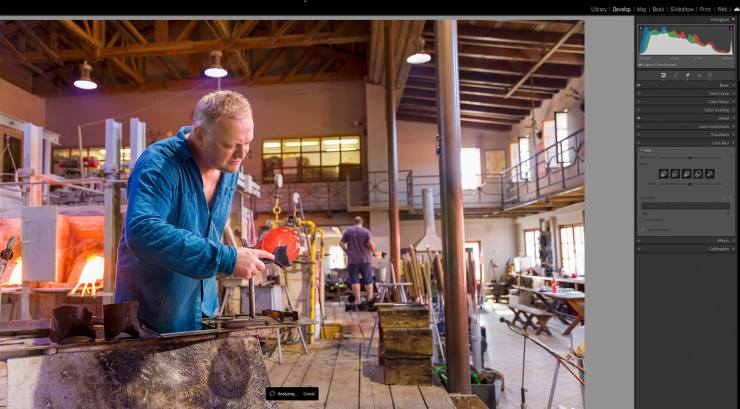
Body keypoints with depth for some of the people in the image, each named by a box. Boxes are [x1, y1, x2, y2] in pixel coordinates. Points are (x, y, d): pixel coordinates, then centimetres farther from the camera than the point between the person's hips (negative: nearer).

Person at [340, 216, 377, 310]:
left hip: (352, 260, 1)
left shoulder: (348, 231, 5)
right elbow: (371, 244, -12)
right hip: (365, 259, -1)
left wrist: (346, 251, 19)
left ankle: (357, 301, -2)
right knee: (368, 280, 9)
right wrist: (373, 252, 4)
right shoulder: (366, 231, -2)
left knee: (354, 280, 1)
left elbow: (341, 243, 6)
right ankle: (370, 298, 14)